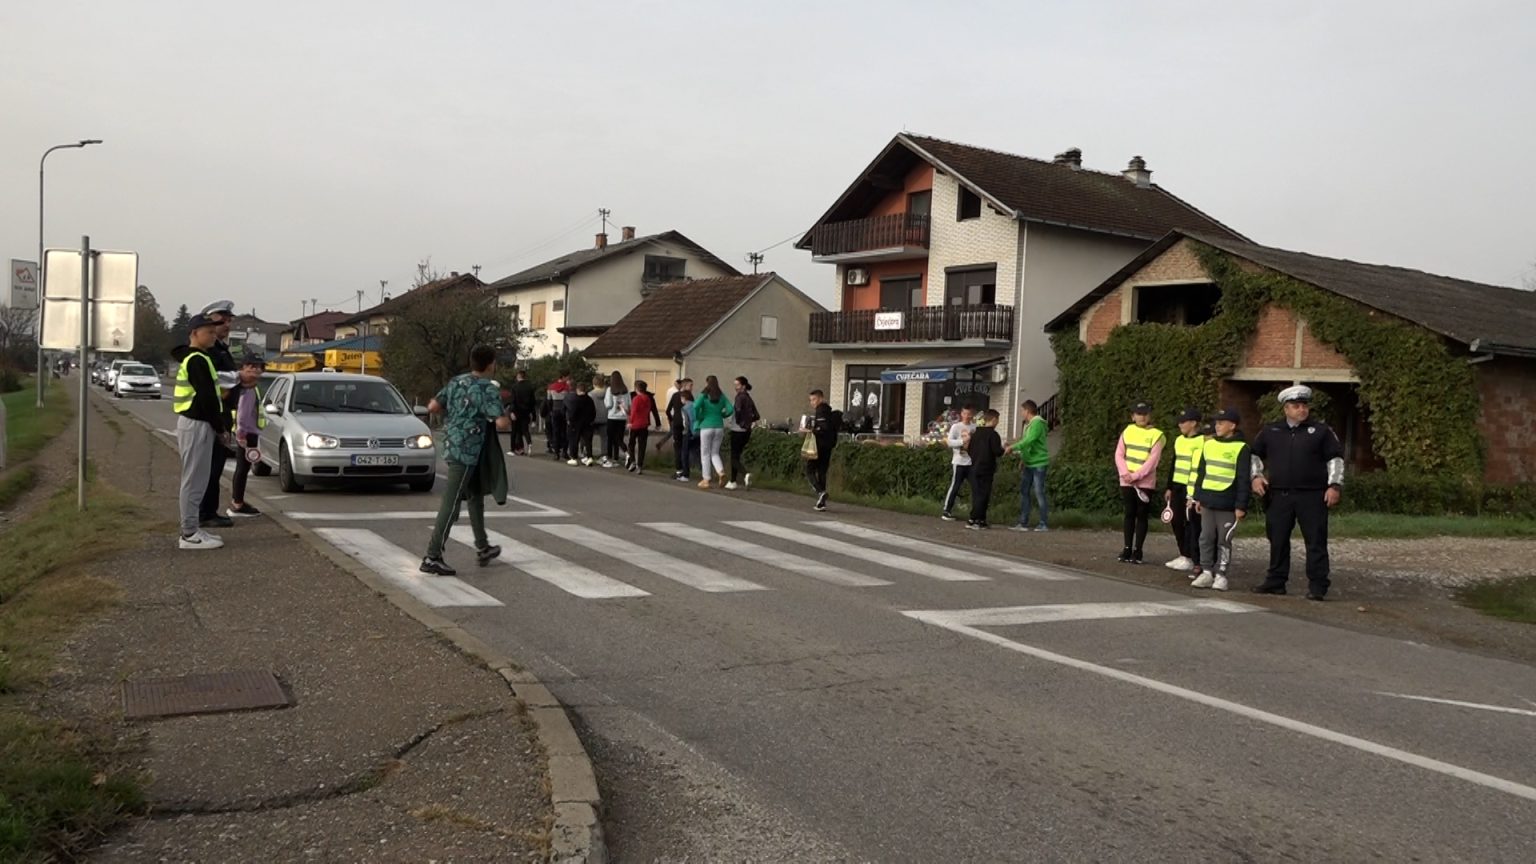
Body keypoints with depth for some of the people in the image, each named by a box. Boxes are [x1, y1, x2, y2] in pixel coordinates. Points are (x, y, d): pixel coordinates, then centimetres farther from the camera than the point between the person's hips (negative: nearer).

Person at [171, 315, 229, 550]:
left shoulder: (190, 358, 18)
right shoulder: (197, 360, -16)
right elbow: (207, 397, -19)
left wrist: (218, 424, 15)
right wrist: (220, 426, -10)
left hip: (194, 423, 11)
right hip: (197, 425, -11)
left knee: (196, 480, 15)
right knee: (194, 480, -7)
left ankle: (193, 528, 22)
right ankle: (190, 534, -3)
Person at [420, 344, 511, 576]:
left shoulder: (456, 382, 8)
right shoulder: (488, 389, -14)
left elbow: (433, 406, 7)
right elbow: (501, 423, -22)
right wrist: (509, 421, 0)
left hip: (451, 446, 9)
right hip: (467, 452, -9)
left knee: (476, 496, 22)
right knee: (450, 505, -6)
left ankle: (482, 548, 32)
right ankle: (432, 558, -5)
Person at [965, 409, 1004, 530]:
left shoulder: (975, 433, 10)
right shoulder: (993, 434, -11)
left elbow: (969, 451, 12)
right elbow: (997, 452, -15)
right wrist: (1003, 449, 5)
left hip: (974, 469, 7)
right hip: (986, 470, -7)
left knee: (977, 495, 10)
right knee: (983, 496, -3)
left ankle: (981, 520, 15)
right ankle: (973, 520, -9)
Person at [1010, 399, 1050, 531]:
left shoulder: (1038, 423, -14)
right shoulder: (1028, 424, 14)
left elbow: (1028, 441, -22)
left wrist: (1013, 447, -19)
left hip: (1038, 463, -9)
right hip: (1029, 464, 9)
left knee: (1039, 493, -5)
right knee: (1024, 492, 7)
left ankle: (1044, 524, 1)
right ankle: (1023, 523, 9)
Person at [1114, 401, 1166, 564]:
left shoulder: (1156, 435, -4)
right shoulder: (1127, 431, 7)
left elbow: (1152, 461, -11)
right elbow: (1119, 454, 3)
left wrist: (1135, 476, -17)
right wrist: (1125, 473, -12)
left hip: (1145, 483, -3)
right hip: (1127, 482, 3)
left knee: (1141, 515, 1)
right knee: (1129, 514, 7)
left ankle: (1137, 550, 6)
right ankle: (1127, 548, 12)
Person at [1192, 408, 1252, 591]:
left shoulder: (1241, 448, -6)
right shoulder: (1209, 444, 11)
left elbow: (1243, 479, -7)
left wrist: (1241, 505, -11)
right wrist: (1198, 497, 14)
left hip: (1227, 503, -5)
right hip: (1207, 500, 5)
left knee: (1224, 541, 2)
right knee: (1206, 538, 7)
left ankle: (1221, 575, 9)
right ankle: (1206, 572, 14)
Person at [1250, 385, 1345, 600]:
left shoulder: (1321, 431, 3)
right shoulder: (1270, 431, 9)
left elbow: (1336, 459, 3)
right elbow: (1255, 455, 20)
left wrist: (1335, 486, -5)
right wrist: (1256, 476, 6)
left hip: (1312, 496, -3)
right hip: (1279, 495, 3)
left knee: (1316, 541, -2)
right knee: (1278, 540, 8)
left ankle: (1317, 585, 3)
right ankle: (1276, 581, 18)